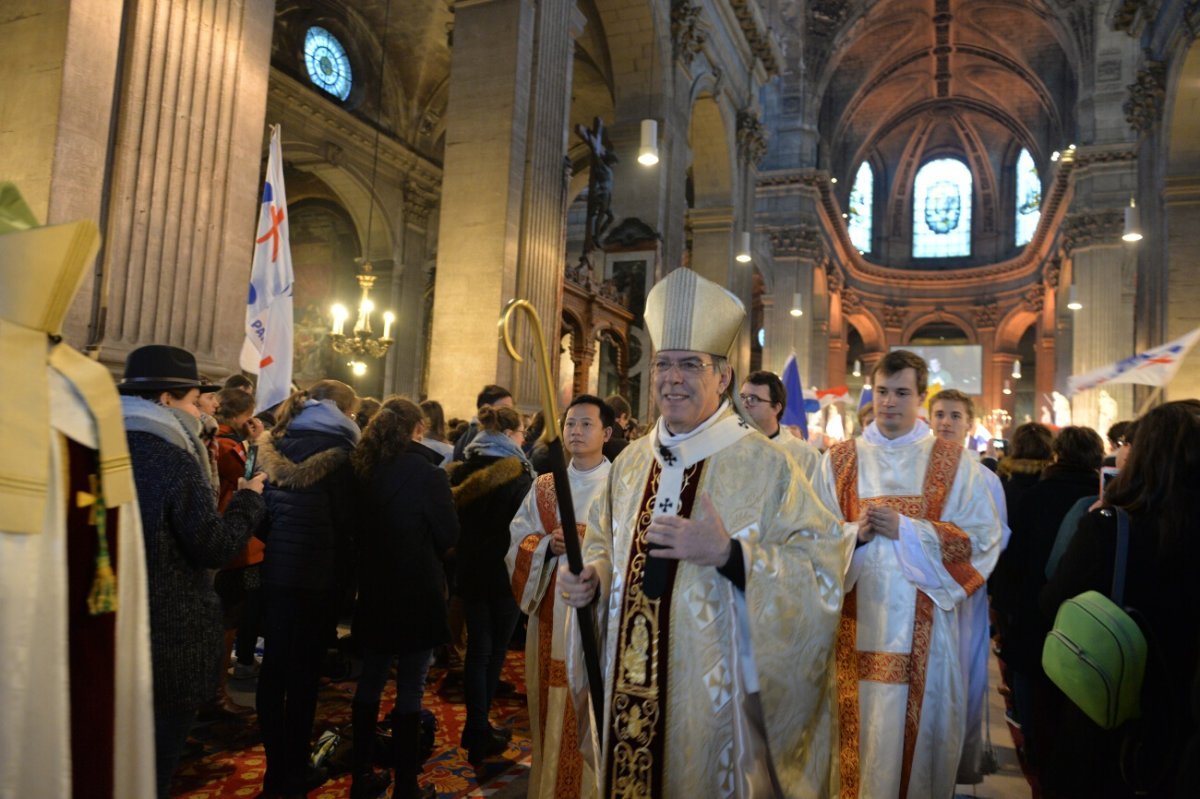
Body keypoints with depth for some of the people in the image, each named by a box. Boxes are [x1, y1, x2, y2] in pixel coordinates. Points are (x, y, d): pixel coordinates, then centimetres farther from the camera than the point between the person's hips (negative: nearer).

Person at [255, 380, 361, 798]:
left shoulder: (275, 444, 8)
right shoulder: (334, 450, -10)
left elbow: (263, 505, 10)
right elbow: (346, 519, -11)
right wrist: (345, 575, 0)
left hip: (273, 569, 6)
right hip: (316, 574, -6)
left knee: (274, 667, 14)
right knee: (304, 671, 5)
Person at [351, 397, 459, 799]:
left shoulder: (363, 469, -1)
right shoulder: (427, 473, -16)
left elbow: (357, 528, 8)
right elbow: (449, 534, -9)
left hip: (374, 591, 6)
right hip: (417, 593, -5)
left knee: (370, 682, 17)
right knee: (410, 689, 5)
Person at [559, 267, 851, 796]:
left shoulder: (763, 464, -11)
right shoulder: (631, 463, 5)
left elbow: (822, 567, -14)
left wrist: (729, 554, -26)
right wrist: (590, 578, -4)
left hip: (714, 695, -4)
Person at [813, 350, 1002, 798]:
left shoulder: (954, 462, 1)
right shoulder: (839, 460, 5)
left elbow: (982, 539, -5)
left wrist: (905, 529, -15)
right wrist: (855, 533, -15)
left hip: (924, 624, -1)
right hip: (856, 621, 1)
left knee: (920, 728, 9)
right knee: (859, 729, 9)